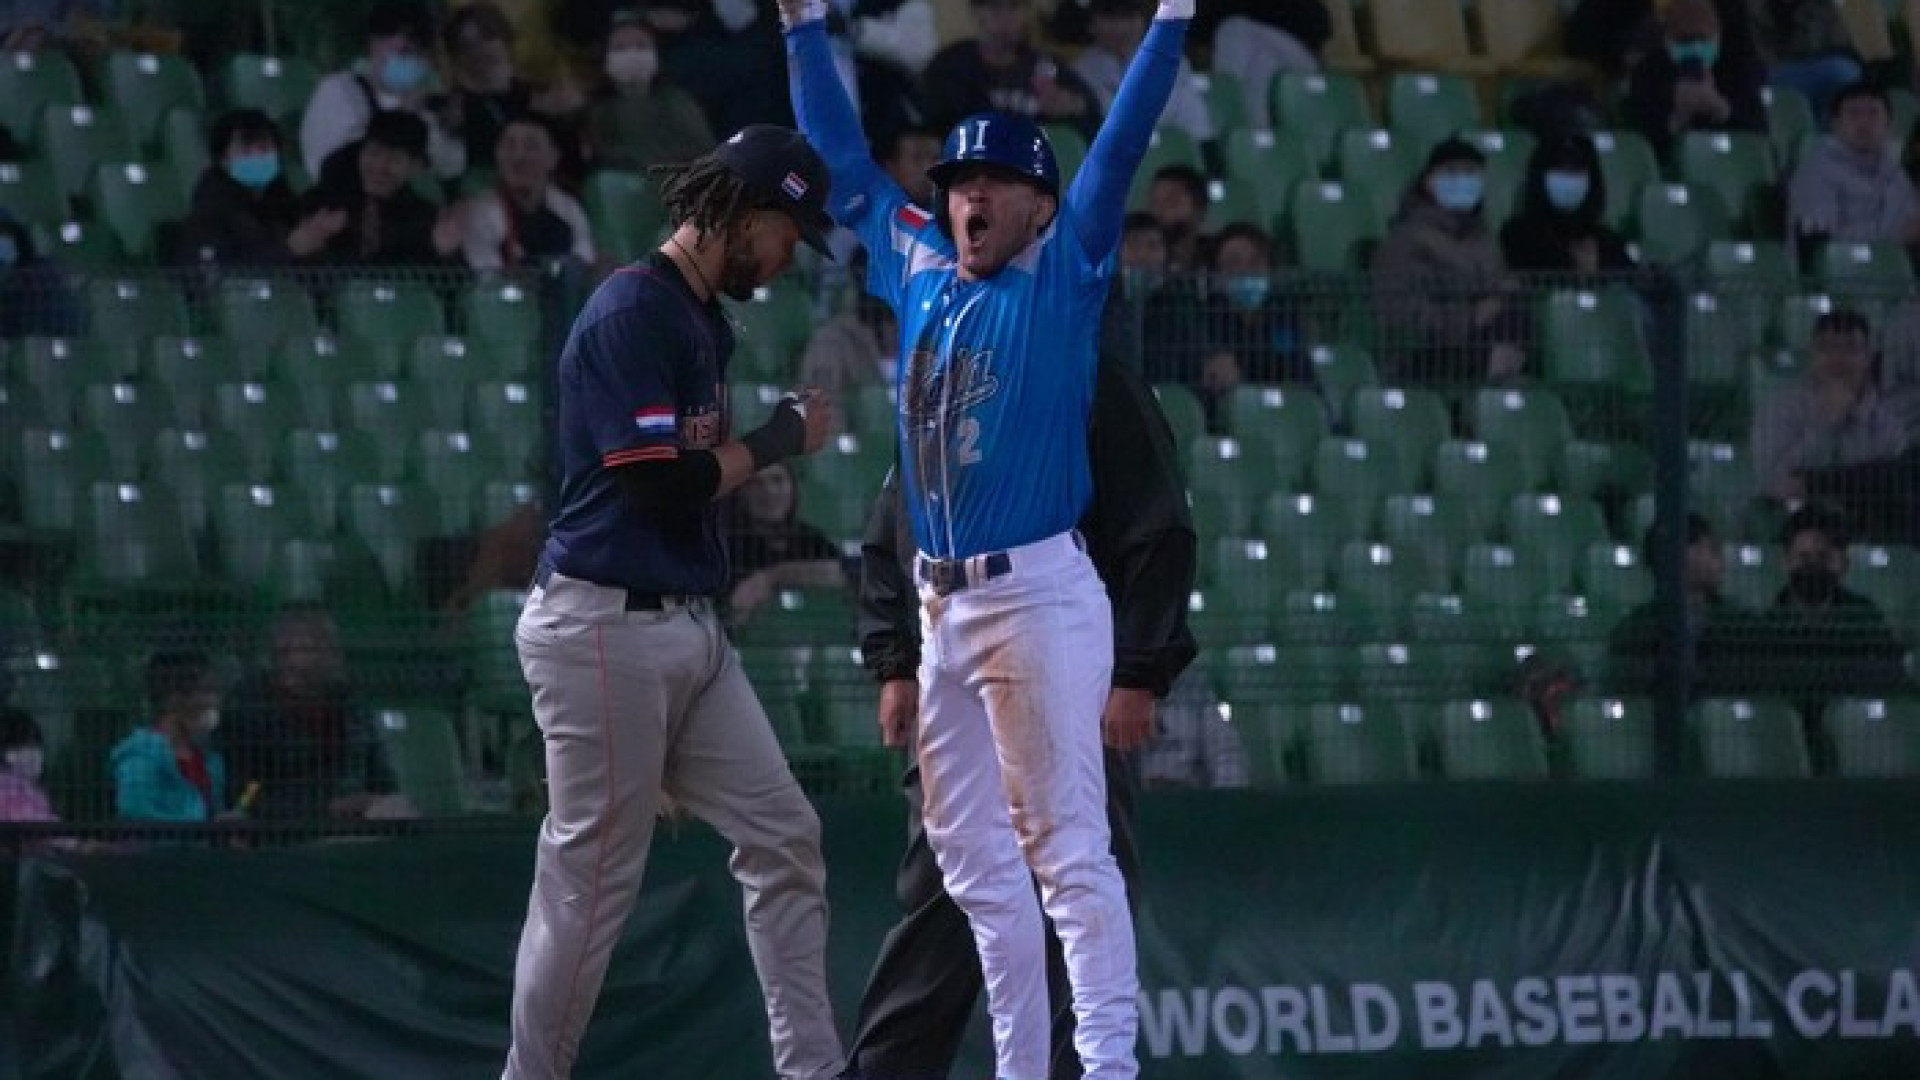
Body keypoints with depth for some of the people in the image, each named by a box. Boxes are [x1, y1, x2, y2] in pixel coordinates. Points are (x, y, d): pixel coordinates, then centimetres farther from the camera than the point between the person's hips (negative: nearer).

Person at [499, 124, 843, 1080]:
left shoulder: (705, 319, 16)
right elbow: (659, 480, -20)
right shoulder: (632, 313, -14)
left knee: (783, 839, 5)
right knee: (592, 878, -4)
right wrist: (781, 440, -8)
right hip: (606, 630, -10)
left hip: (688, 630, 10)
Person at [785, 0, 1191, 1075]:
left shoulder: (1066, 275, 0)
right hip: (945, 604, 7)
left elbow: (1123, 142, -8)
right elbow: (842, 155, 21)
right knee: (975, 856, 8)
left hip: (1043, 595, -7)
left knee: (1069, 848, -10)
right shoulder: (919, 269, 14)